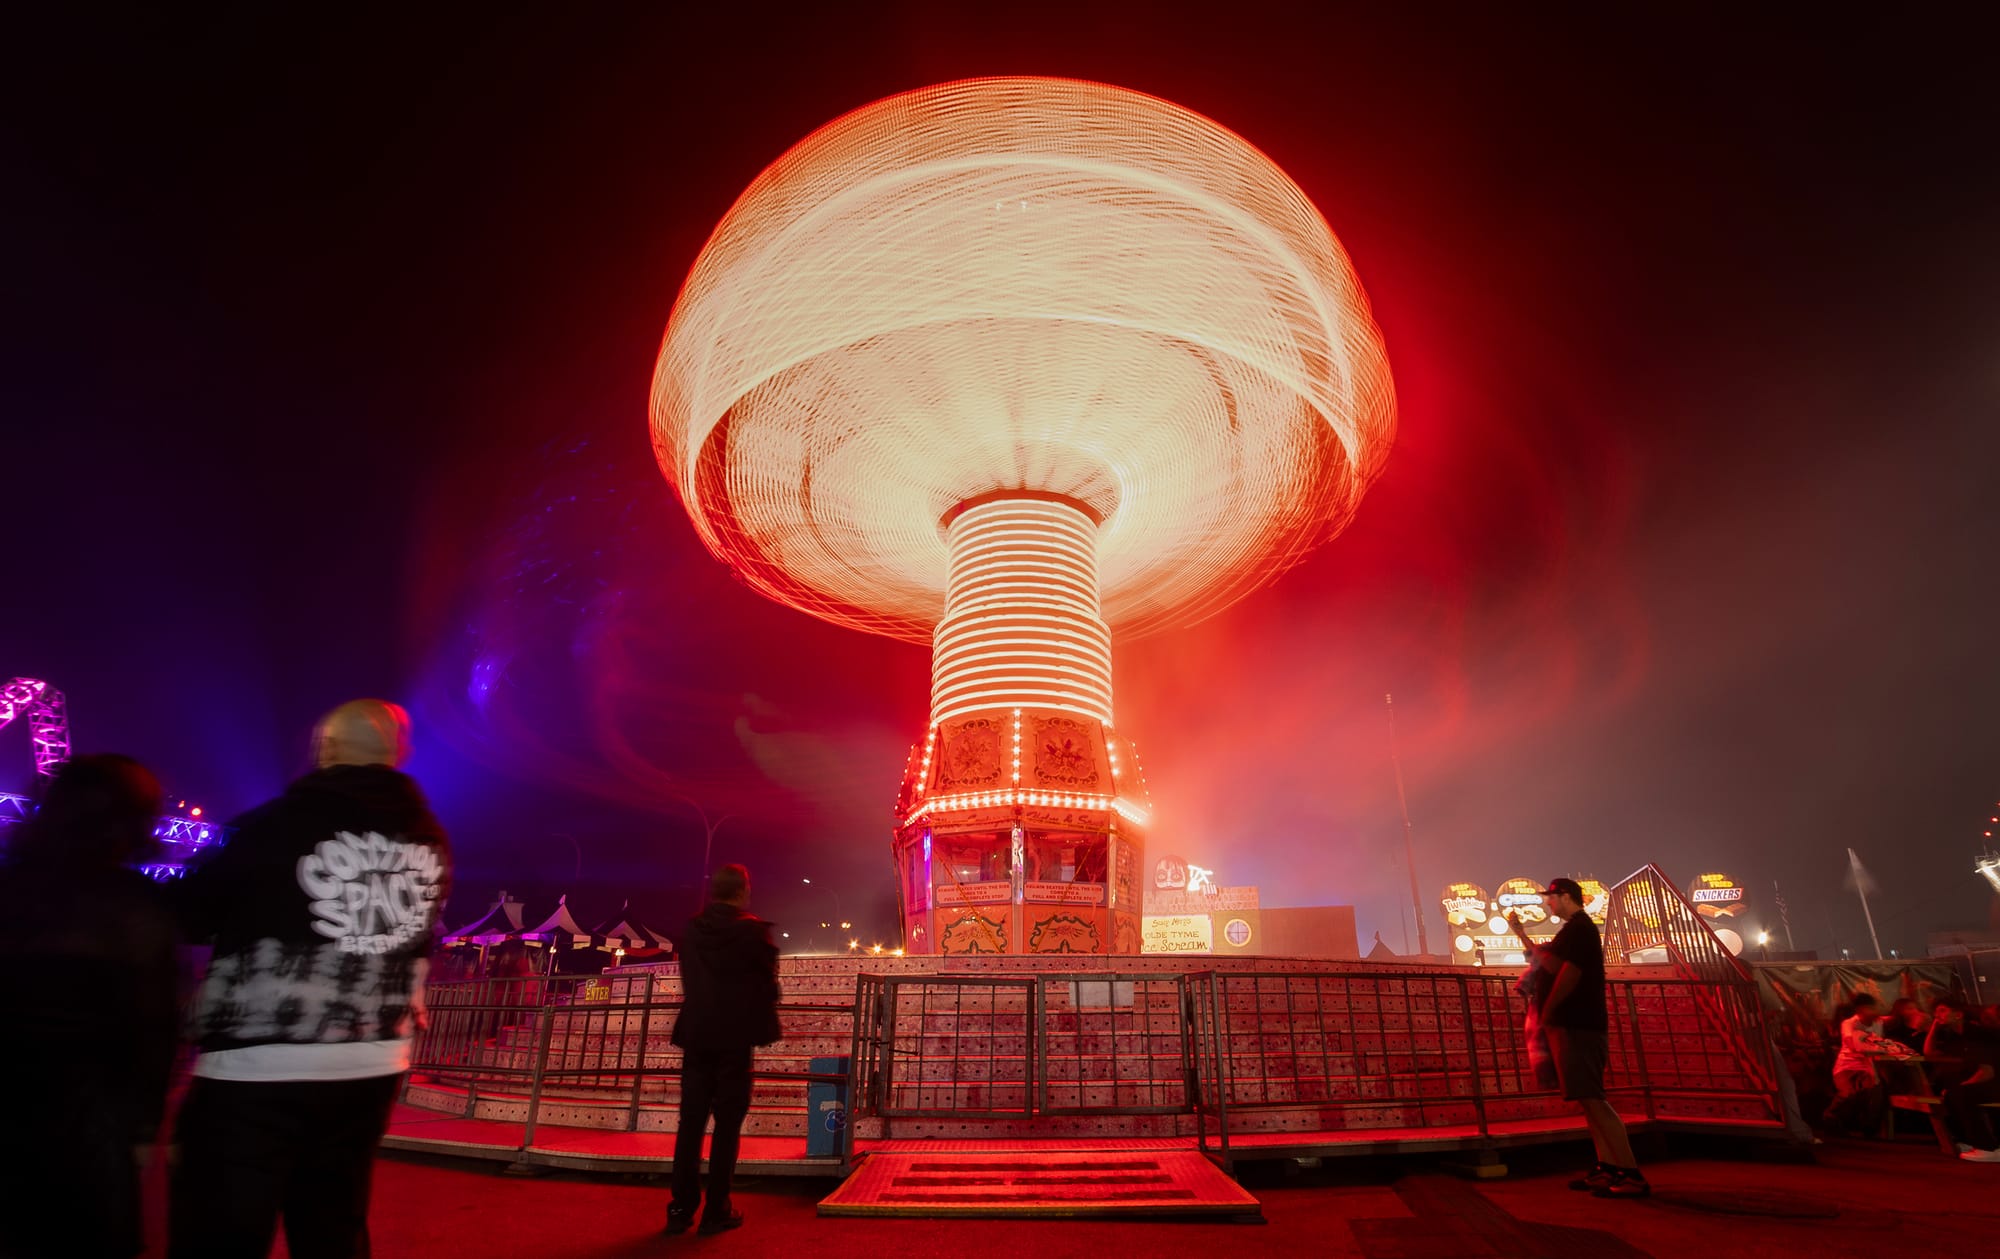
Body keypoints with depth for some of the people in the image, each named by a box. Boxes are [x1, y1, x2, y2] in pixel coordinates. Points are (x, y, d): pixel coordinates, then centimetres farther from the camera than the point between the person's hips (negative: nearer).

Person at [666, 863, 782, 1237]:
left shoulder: (691, 929, 2)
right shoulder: (754, 930, -11)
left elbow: (688, 980, 11)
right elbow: (768, 982, -5)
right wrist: (764, 1022, 10)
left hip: (696, 1034, 4)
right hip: (736, 1036, -4)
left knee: (690, 1122, 11)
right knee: (727, 1124, 4)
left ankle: (681, 1208, 15)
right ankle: (716, 1211, 8)